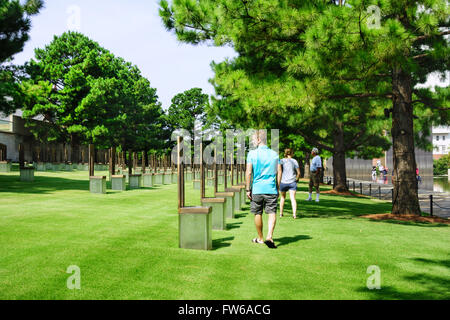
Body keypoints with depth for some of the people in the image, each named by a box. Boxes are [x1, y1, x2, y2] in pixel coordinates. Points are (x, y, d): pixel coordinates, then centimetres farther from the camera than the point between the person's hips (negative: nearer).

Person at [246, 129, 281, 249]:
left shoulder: (252, 154, -3)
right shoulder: (274, 154, 6)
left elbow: (248, 173, -6)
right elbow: (279, 173, 6)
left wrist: (248, 189, -1)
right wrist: (277, 188, 14)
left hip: (257, 189, -1)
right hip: (271, 189, 1)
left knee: (258, 214, 11)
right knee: (272, 213, 0)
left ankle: (260, 238, 23)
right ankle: (269, 237, -17)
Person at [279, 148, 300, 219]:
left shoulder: (282, 160, 2)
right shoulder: (294, 161, 3)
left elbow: (279, 168, -14)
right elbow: (298, 173, 3)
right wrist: (296, 179, 19)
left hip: (283, 182, 1)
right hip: (292, 182, -1)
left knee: (283, 197, 19)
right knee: (293, 198, -4)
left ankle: (281, 213, 22)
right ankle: (294, 214, -17)